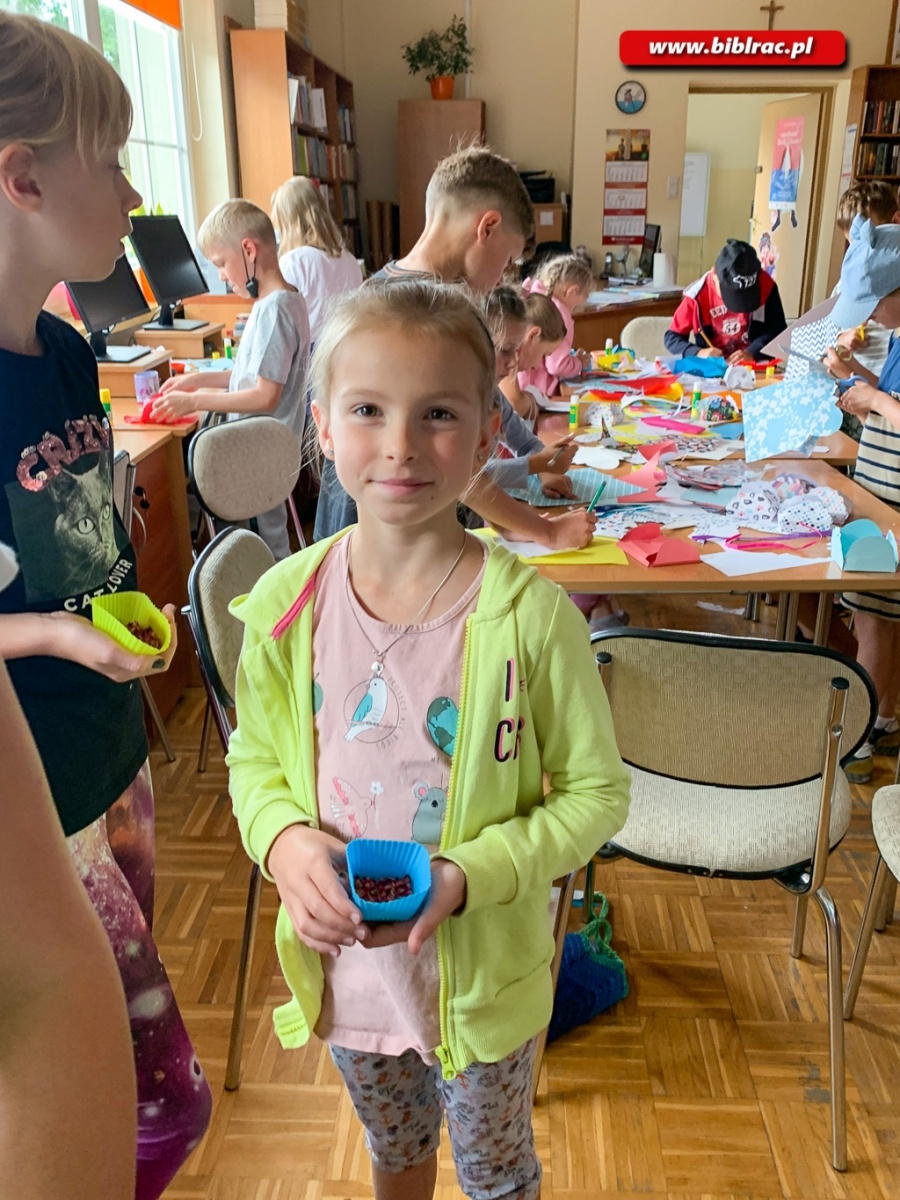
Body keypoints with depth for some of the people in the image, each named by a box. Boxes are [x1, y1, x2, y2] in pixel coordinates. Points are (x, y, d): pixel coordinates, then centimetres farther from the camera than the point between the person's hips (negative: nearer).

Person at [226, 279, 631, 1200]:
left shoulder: (530, 615, -25)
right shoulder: (285, 604, -15)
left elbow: (597, 793, -14)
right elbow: (253, 757, 0)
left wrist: (466, 876, -26)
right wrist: (284, 841, -20)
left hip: (484, 977, -3)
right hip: (344, 969, 3)